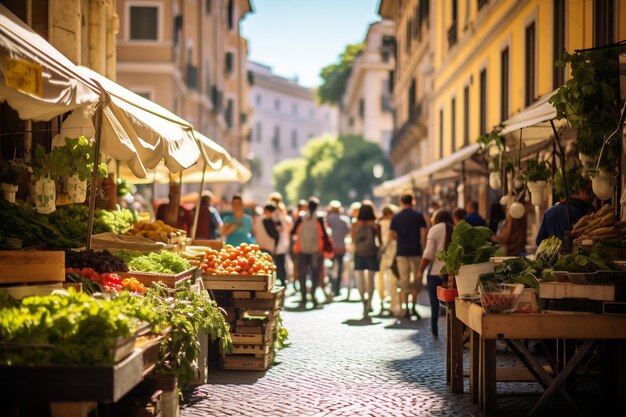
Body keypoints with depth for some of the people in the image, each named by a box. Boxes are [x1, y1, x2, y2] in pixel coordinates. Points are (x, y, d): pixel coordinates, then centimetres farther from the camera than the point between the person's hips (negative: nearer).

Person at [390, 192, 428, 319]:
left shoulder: (396, 217, 3)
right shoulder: (418, 215, -1)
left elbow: (391, 235, 0)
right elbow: (423, 233, -6)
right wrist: (420, 243, 10)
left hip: (401, 252, 1)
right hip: (416, 251, -1)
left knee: (404, 280, 4)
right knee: (416, 280, 8)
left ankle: (405, 309, 1)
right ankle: (414, 306, -2)